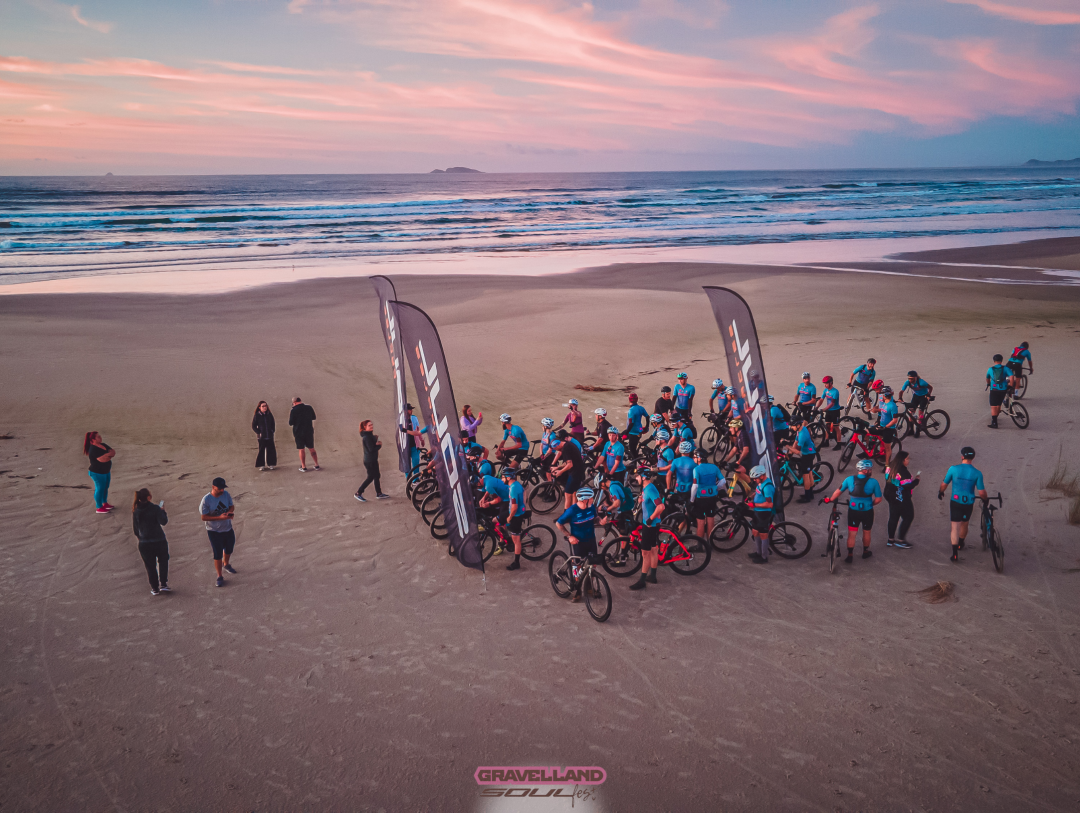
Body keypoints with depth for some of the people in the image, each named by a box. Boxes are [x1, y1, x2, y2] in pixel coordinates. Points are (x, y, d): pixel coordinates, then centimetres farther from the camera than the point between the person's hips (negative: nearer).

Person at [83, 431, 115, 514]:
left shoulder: (103, 445, 4)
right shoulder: (93, 449, -23)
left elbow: (113, 453, 3)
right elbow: (102, 459, -32)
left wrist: (106, 456, -17)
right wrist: (109, 455, -14)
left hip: (106, 471, 8)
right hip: (98, 473, -8)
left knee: (105, 488, 19)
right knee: (100, 489, 1)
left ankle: (105, 503, 35)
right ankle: (99, 508, 11)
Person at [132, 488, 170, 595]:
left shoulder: (135, 511, 2)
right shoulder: (155, 508, -12)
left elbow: (135, 528, 9)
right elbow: (163, 521, -20)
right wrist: (163, 511, -4)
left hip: (144, 544, 3)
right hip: (159, 541, -3)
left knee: (150, 566, 13)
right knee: (163, 562, 20)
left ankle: (155, 588, 20)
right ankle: (163, 585, 15)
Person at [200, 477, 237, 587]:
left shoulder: (226, 494, -7)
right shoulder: (206, 500, -22)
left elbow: (231, 506, 7)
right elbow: (203, 517, -20)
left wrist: (230, 512, -18)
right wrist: (220, 517, -29)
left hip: (228, 528, 6)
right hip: (214, 531, -5)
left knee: (229, 549, 25)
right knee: (218, 554, 2)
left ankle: (226, 565, 54)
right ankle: (220, 577, 18)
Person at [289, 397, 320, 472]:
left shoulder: (293, 410, -11)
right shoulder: (309, 408, -1)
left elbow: (290, 423, -8)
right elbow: (313, 417, 14)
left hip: (298, 432, -3)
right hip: (309, 431, 3)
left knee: (301, 449, 6)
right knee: (312, 448, 12)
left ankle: (303, 467, 7)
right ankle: (316, 465, 14)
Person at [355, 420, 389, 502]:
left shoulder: (370, 435, 9)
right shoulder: (367, 437, -22)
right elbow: (371, 449, -26)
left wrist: (377, 443, -13)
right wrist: (379, 445, -11)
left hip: (373, 459, 10)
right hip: (369, 461, -10)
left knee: (376, 476, 15)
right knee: (370, 478, -2)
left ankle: (379, 494, 25)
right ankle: (358, 493, 7)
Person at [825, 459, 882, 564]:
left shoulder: (849, 480, -9)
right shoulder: (873, 482, -15)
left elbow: (838, 491, 1)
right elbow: (878, 499, -11)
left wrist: (830, 500, 17)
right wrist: (871, 504, 9)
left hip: (853, 511, 1)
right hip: (867, 511, -1)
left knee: (851, 534, 12)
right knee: (866, 532, 22)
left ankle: (850, 556, 15)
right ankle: (865, 552, 39)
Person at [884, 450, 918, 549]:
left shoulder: (890, 469, 0)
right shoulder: (903, 472, -25)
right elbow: (908, 486, -26)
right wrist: (916, 480, -8)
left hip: (891, 498, 8)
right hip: (902, 500, -8)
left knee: (893, 517, 15)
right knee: (908, 517, 8)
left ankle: (891, 539, 21)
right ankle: (900, 540, 8)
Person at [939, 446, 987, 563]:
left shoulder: (953, 469, -12)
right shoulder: (977, 473, -11)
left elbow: (944, 484, -1)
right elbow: (981, 492, -9)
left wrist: (940, 492, 19)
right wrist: (985, 499, 13)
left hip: (955, 501, -2)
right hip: (969, 503, 2)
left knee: (954, 526, 1)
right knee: (964, 524, 24)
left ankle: (955, 553, -7)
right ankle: (960, 544, 46)